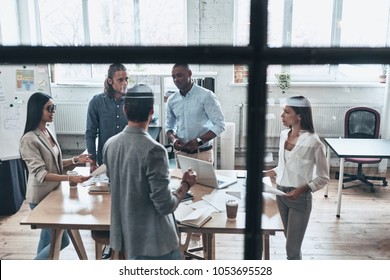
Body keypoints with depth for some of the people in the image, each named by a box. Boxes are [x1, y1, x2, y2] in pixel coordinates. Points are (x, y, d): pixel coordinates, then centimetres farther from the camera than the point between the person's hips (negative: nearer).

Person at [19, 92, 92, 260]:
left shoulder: (48, 132, 6)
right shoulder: (29, 139, -20)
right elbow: (40, 174, -25)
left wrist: (75, 160, 0)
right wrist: (70, 178, -34)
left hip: (52, 193, 8)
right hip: (40, 197, -8)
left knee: (48, 238, 17)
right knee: (61, 240, -4)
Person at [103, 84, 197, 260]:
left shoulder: (110, 145, -2)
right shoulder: (153, 150, -24)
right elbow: (165, 205, -22)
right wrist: (186, 184, -5)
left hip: (125, 234, 7)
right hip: (152, 239, -7)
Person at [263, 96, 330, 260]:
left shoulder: (313, 142, -18)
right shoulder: (284, 135, 2)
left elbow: (323, 177, -11)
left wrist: (302, 189, -23)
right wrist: (265, 174, 3)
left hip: (299, 198, -6)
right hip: (281, 193, 7)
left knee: (292, 247, 0)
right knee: (291, 240, 20)